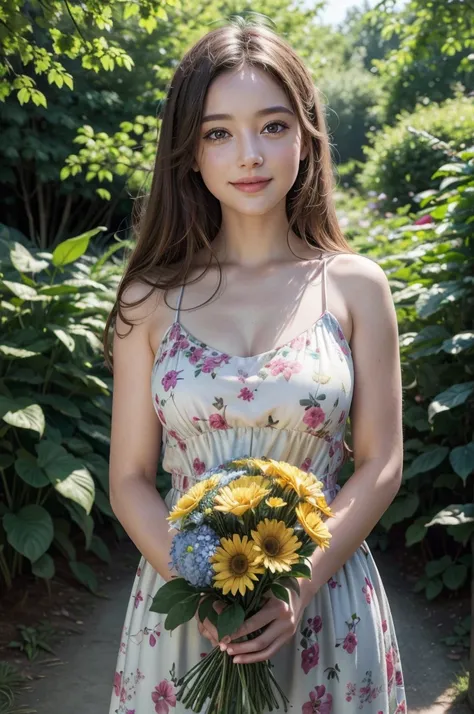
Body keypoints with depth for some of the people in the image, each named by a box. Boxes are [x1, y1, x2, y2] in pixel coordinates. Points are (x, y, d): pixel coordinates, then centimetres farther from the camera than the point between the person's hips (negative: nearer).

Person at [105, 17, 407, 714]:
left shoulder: (356, 286, -4)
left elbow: (381, 465, -3)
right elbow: (131, 480, -1)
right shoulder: (152, 299, -3)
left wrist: (298, 587, -15)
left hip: (326, 599, 0)